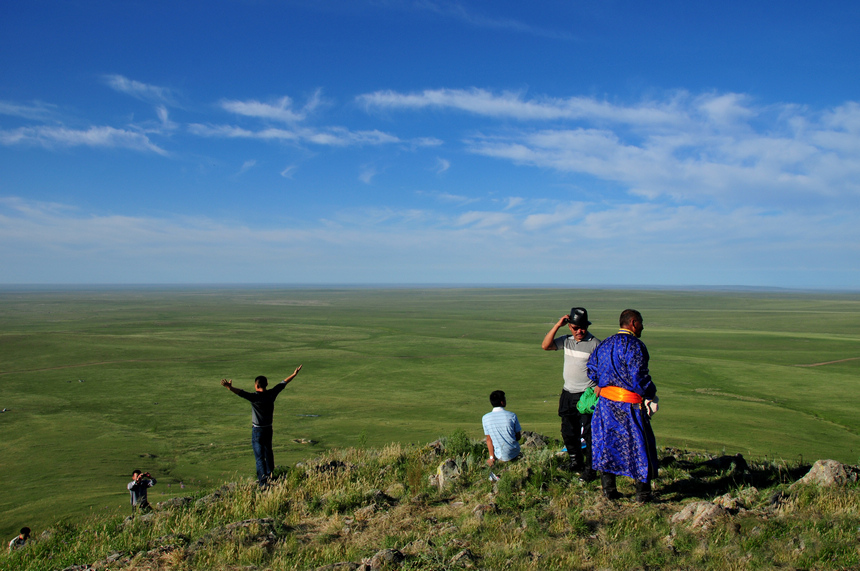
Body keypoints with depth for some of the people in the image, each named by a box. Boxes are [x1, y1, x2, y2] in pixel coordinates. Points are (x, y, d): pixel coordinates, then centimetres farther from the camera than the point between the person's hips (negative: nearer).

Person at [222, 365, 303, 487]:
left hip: (257, 430, -6)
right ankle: (270, 475, 42)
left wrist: (229, 387, -46)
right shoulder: (271, 394, -2)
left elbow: (242, 393, -34)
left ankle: (263, 482, -5)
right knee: (268, 452, 24)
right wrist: (294, 374, 22)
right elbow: (283, 383, 10)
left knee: (260, 457, -3)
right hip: (269, 429, 6)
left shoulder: (255, 397, -19)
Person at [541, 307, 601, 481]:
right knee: (568, 432, 15)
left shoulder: (595, 344, -10)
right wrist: (557, 325, -9)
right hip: (568, 394, 6)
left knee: (588, 432, -5)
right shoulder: (567, 340, 6)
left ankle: (590, 469, 6)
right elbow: (545, 346, -3)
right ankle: (576, 461, 33)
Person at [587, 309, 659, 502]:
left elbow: (592, 368, 18)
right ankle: (642, 492, 16)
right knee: (639, 445, 7)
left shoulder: (605, 343, 11)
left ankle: (608, 489, 19)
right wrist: (651, 394, -5)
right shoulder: (634, 345, -14)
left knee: (608, 443, 13)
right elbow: (638, 376, -20)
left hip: (606, 401, 7)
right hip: (630, 403, -7)